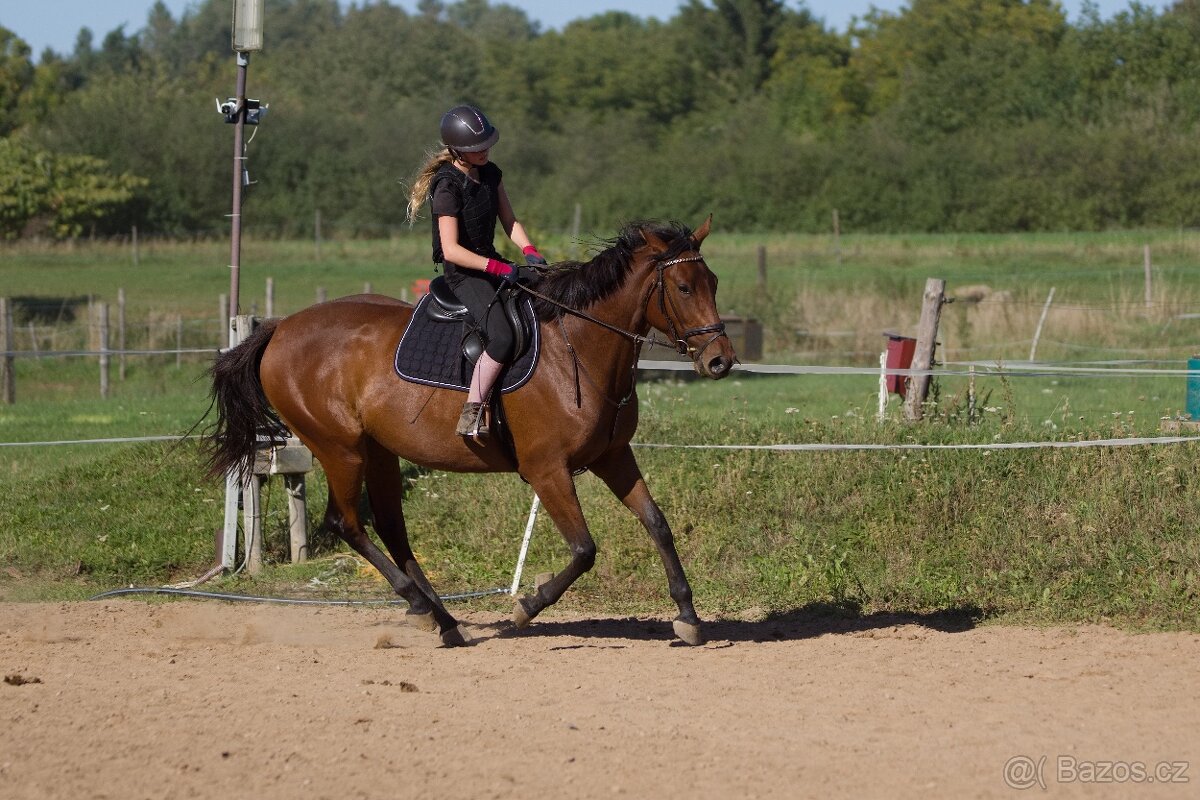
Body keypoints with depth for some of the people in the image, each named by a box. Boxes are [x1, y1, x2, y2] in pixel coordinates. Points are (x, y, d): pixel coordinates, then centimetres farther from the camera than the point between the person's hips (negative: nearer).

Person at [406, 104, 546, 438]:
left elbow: (510, 221, 13)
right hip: (464, 274, -9)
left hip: (493, 264, 9)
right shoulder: (448, 185, -18)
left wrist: (529, 252, -7)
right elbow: (452, 250, -22)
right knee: (502, 337, -31)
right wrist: (500, 269, -28)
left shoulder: (490, 173, 6)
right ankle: (471, 416, -25)